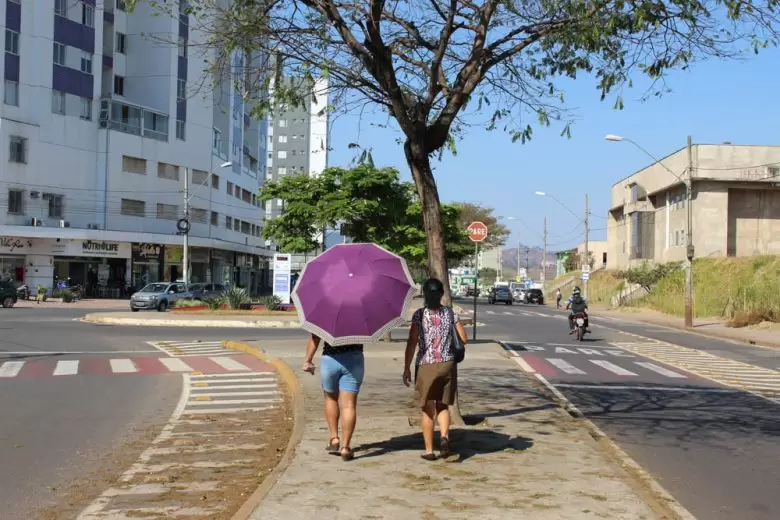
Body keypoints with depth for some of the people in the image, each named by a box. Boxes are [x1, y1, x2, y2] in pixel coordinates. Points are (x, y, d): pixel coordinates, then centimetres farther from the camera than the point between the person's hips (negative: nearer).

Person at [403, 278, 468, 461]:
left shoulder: (419, 314, -6)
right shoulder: (450, 313, 2)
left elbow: (411, 343, -10)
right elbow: (464, 339, 4)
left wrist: (406, 368, -4)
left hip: (426, 366, -2)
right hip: (447, 365, 2)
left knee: (427, 410, 10)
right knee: (443, 406, 16)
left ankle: (429, 450, 13)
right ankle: (444, 436, -9)